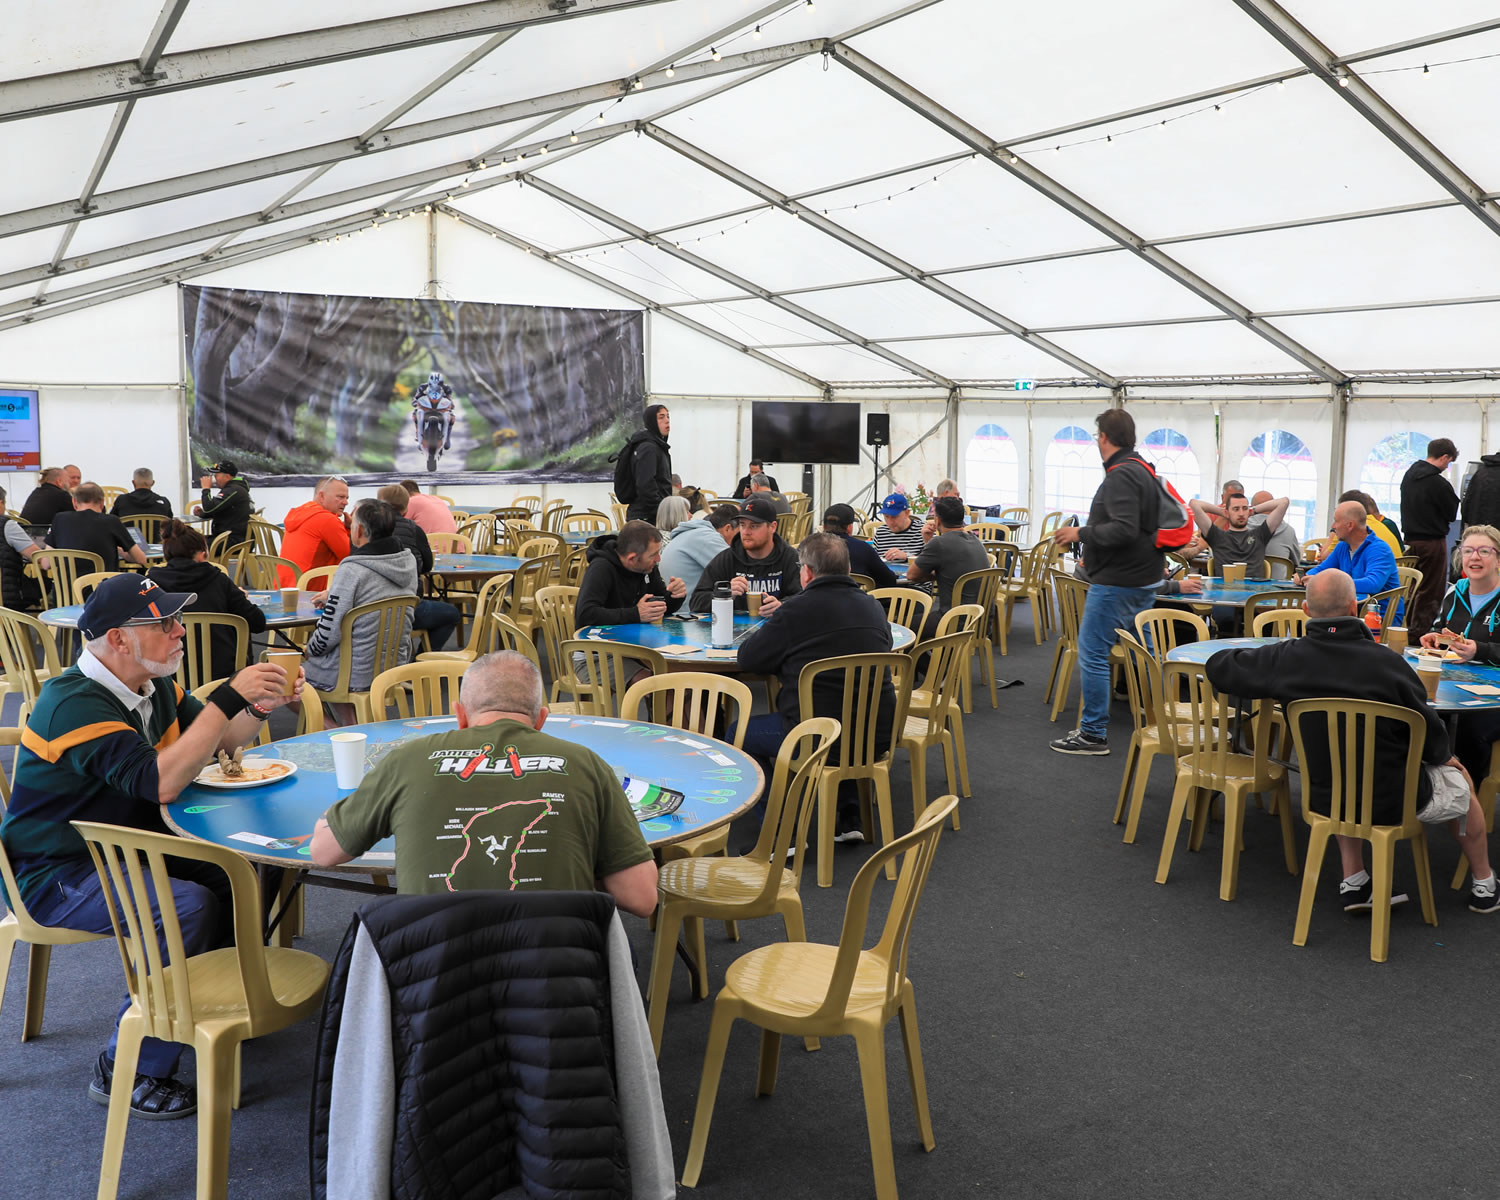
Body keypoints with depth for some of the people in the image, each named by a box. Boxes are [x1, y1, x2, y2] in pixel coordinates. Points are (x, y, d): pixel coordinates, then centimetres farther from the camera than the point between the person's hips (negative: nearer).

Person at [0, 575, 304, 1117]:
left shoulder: (150, 685, 3)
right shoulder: (77, 704, -25)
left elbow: (218, 746, 11)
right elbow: (160, 782, -35)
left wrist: (259, 708, -9)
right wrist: (228, 698, -33)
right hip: (58, 874, -8)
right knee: (190, 907, -28)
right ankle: (127, 1071, -14)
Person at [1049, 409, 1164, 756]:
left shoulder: (1121, 476, -18)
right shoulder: (1144, 471, 14)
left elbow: (1124, 530, -28)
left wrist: (1080, 533, -18)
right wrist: (1093, 551, 23)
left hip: (1117, 582, -10)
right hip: (1143, 580, 10)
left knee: (1092, 655, -4)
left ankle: (1093, 733, 0)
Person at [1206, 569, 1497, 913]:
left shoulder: (1285, 659, -16)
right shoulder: (1387, 663, -23)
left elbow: (1217, 666, -1)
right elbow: (1429, 730, -10)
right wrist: (1443, 756, 14)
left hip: (1324, 802, 3)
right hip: (1395, 801, -2)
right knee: (1459, 780, 28)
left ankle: (1353, 884, 28)